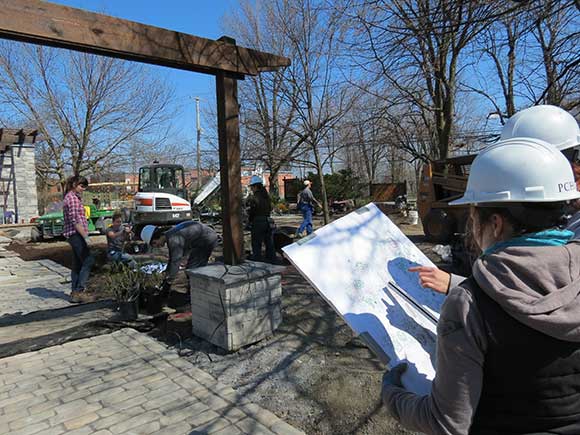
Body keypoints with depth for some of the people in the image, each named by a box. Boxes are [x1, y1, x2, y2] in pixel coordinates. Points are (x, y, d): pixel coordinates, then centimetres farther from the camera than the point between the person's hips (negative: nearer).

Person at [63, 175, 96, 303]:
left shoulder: (74, 197, 19)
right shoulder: (72, 198, -13)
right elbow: (75, 221, -20)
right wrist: (86, 237, -21)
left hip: (74, 235, 11)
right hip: (76, 234, -11)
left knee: (78, 264, 11)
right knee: (88, 261, -9)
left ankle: (75, 293, 16)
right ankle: (80, 291, -7)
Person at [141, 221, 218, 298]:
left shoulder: (173, 239, -24)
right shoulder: (170, 238, 7)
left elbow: (175, 262, -26)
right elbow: (172, 260, 16)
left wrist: (168, 284, -20)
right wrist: (166, 279, 19)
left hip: (208, 240, -10)